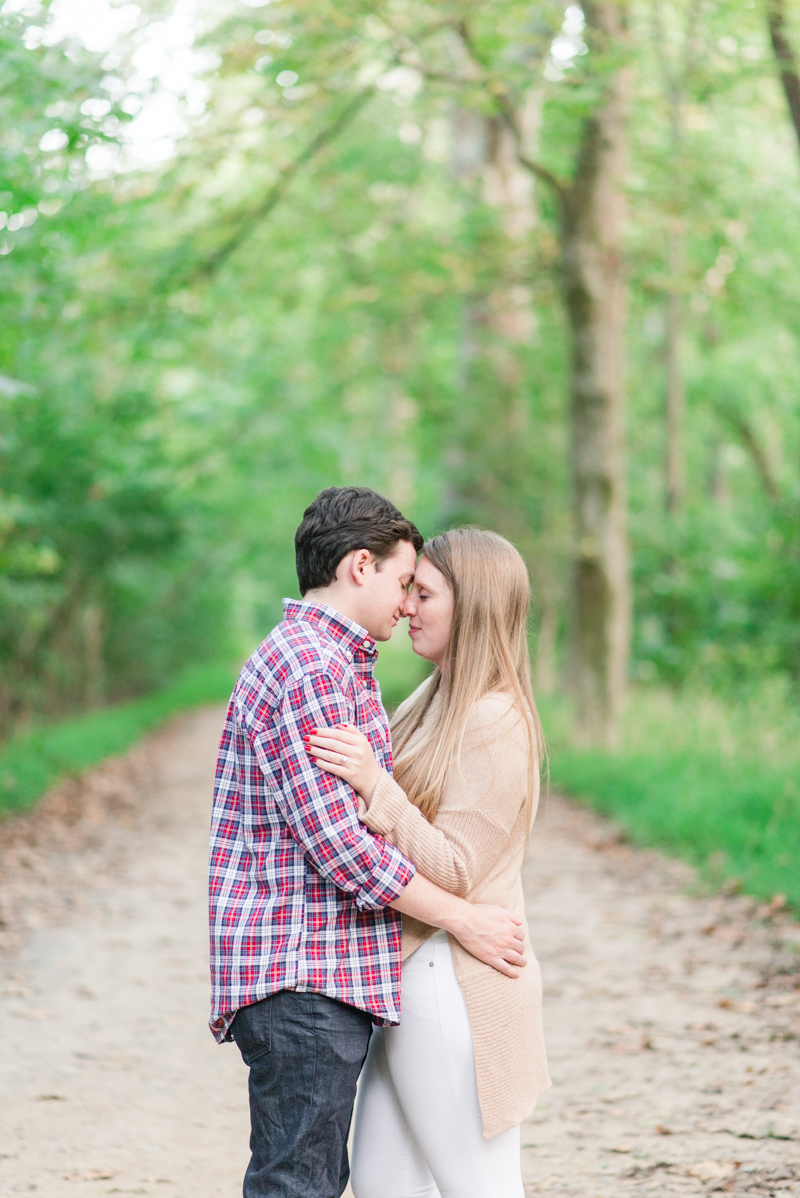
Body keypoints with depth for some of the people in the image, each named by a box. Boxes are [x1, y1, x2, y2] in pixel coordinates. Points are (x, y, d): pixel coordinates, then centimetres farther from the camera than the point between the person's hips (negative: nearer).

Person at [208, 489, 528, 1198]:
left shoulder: (330, 662, 20)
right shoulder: (311, 668, -15)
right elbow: (334, 839, -20)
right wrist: (462, 919, -13)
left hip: (328, 975, 11)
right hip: (304, 977, -11)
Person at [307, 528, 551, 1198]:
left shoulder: (496, 724, -16)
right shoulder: (434, 701, 13)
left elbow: (457, 871, -19)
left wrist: (376, 786, -25)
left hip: (454, 985, -10)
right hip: (407, 974, 10)